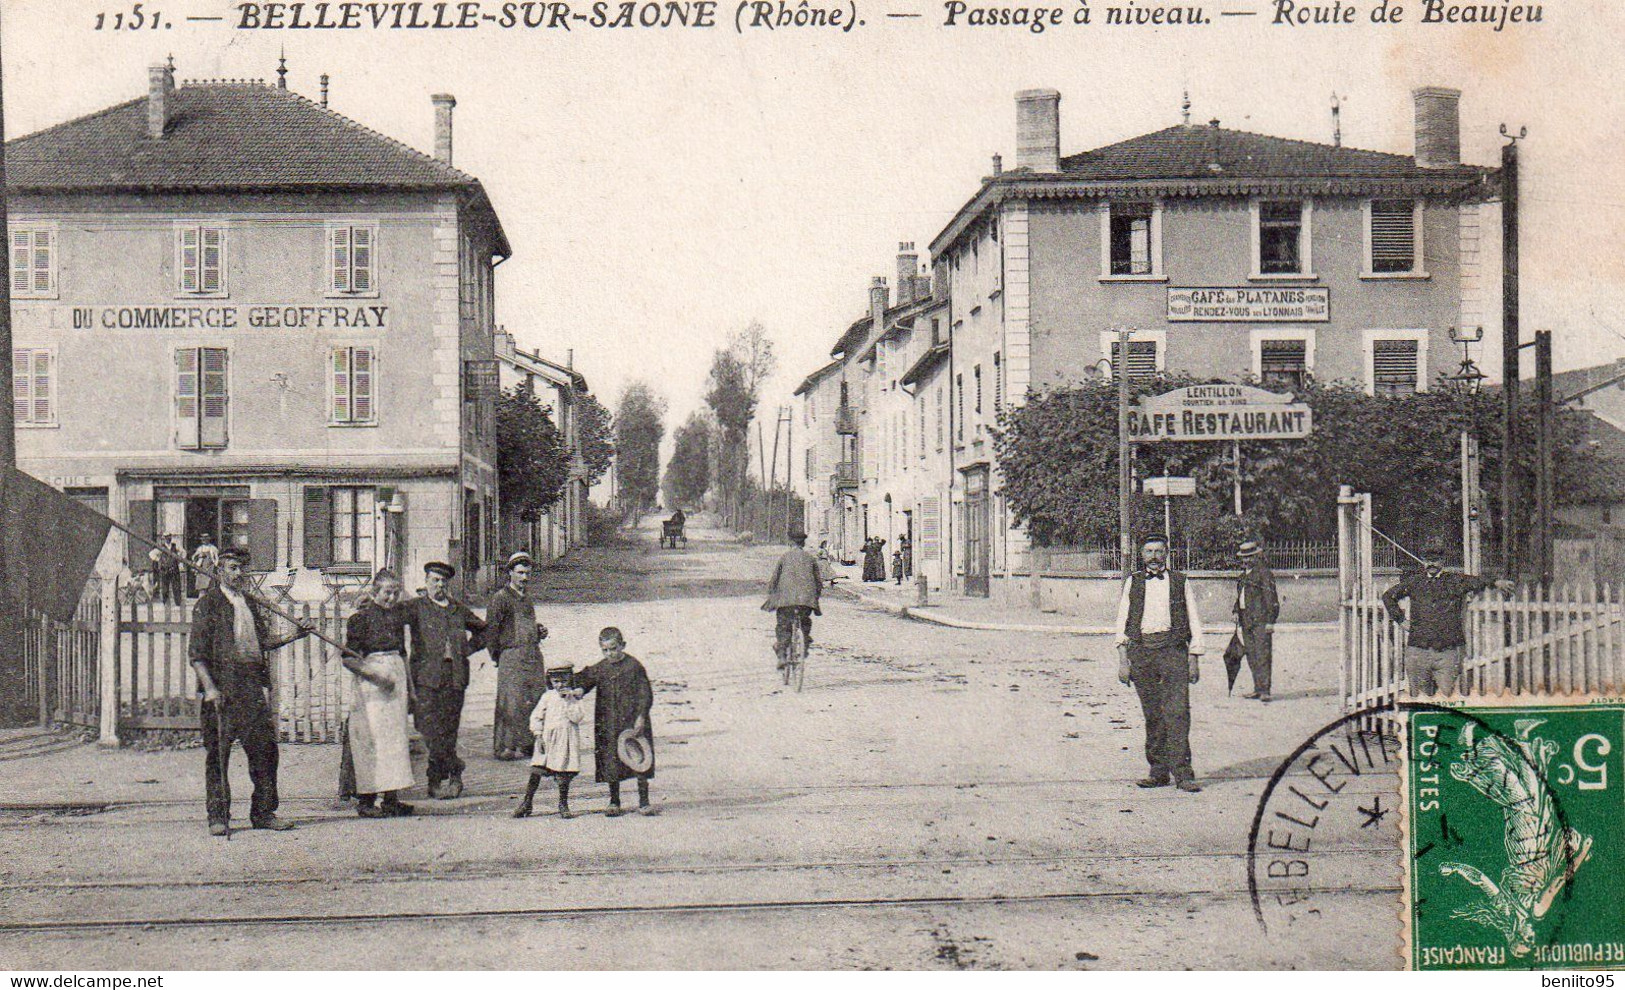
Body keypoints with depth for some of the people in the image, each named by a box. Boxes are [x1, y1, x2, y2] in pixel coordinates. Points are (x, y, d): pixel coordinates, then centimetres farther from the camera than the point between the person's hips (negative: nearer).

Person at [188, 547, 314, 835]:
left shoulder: (252, 604, 18)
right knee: (217, 752, -1)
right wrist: (209, 687, -17)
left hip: (254, 685, 6)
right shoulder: (208, 603, -2)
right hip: (221, 685, -6)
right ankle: (217, 816, 6)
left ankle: (263, 812, 13)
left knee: (265, 748, 5)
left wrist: (292, 636, 9)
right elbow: (196, 652, -8)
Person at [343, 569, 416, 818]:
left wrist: (410, 686, 20)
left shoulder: (397, 614, 13)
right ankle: (367, 801, -5)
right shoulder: (361, 617, -6)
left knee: (395, 736, 5)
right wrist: (375, 675, -19)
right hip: (369, 683, -6)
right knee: (372, 737, -8)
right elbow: (349, 658, -9)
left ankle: (391, 798, 9)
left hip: (396, 676, 6)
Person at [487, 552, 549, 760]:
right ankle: (505, 747, -2)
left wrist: (540, 632, 11)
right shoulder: (501, 598, -4)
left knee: (536, 700, 4)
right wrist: (496, 655, -7)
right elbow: (490, 629, -7)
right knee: (511, 702, -7)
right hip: (512, 655, -7)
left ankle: (527, 743, 11)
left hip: (534, 655, 7)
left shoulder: (526, 600, 20)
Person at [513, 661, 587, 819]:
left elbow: (577, 717, -10)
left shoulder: (574, 696, 3)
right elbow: (536, 717, 6)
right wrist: (538, 736, -2)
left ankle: (563, 805, 14)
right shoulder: (547, 697, 5)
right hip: (547, 739, 1)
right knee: (536, 771, -3)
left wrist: (567, 701, -15)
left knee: (564, 773, 1)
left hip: (567, 740, -1)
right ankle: (526, 803, 5)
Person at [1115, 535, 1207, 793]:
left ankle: (1182, 773, -11)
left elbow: (1193, 621, 13)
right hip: (1140, 650, 1)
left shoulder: (1180, 582, 13)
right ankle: (1159, 772, 9)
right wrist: (1123, 659, 2)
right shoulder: (1133, 582, 14)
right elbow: (1122, 621, 11)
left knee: (1177, 711, -11)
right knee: (1152, 714, 2)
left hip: (1173, 648, -1)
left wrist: (1193, 660, 5)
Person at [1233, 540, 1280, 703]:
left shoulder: (1263, 572, -7)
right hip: (1246, 620, 8)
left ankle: (1265, 691, -11)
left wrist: (1270, 621, -15)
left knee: (1262, 655, -10)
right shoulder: (1244, 574, 17)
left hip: (1260, 620, -8)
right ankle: (1258, 689, 15)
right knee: (1251, 656, 9)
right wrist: (1236, 611, 15)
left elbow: (1271, 597, -11)